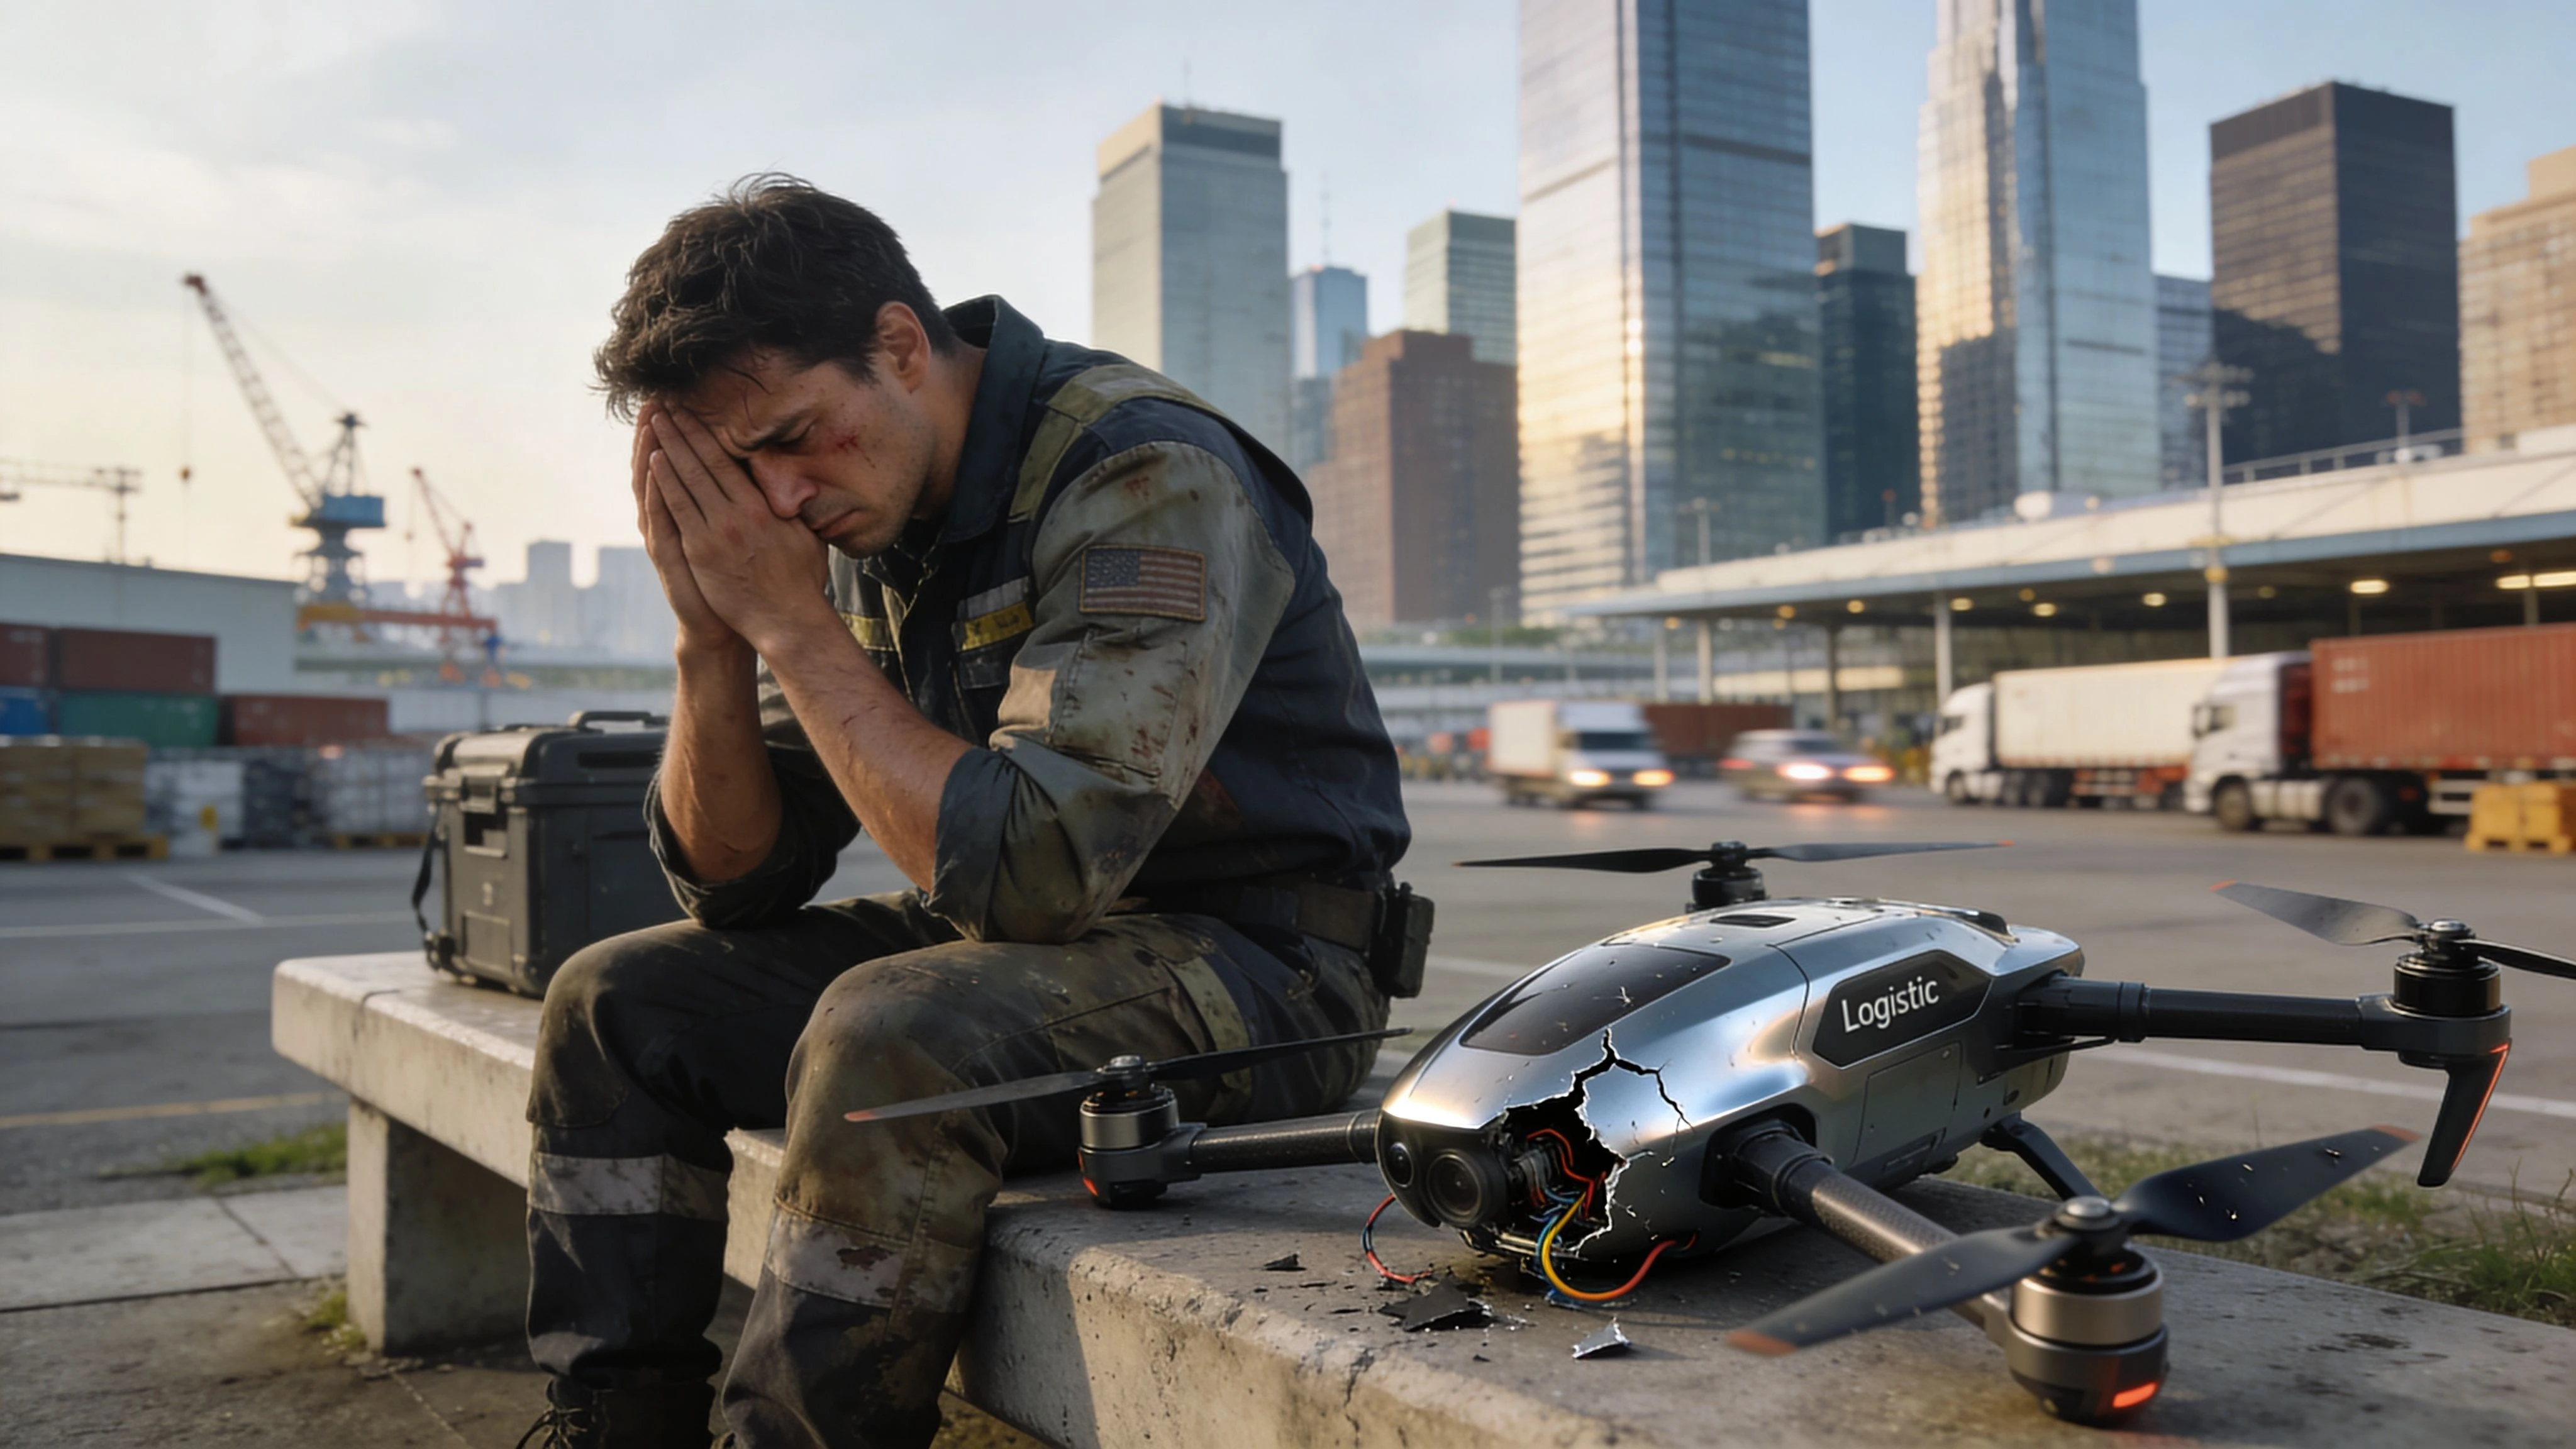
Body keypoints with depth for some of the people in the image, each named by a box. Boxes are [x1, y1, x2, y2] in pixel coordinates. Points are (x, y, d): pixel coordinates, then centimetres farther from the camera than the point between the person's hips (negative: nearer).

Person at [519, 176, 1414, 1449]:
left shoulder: (1148, 481, -20)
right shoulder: (858, 517, 3)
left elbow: (1029, 870, -30)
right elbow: (736, 886, 5)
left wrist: (791, 623, -23)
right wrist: (712, 632, -11)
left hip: (1249, 963, -8)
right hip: (1011, 945, 8)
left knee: (887, 1040, -34)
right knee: (616, 1002, 4)